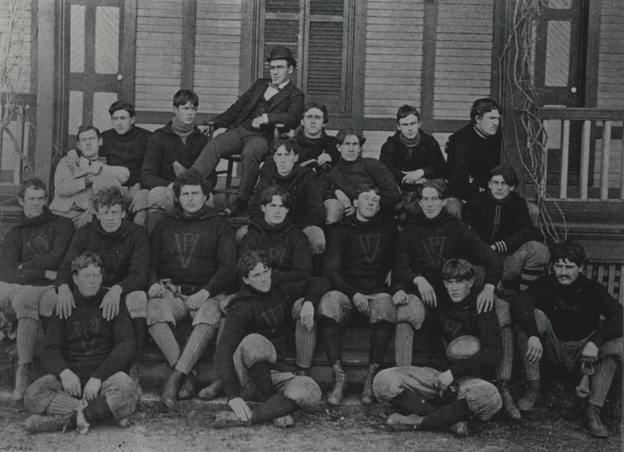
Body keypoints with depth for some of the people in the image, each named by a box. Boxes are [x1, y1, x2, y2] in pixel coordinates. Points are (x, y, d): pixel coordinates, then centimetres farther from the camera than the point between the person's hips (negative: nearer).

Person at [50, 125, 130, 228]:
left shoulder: (105, 167, 21)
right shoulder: (67, 162, 20)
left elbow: (125, 174, -5)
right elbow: (61, 189, 1)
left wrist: (91, 170, -3)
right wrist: (90, 179, -5)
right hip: (62, 214, -2)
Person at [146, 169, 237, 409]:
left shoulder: (218, 225, 14)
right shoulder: (165, 225, 21)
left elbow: (228, 266, 3)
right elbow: (150, 263, 20)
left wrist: (205, 292, -13)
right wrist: (153, 283, -4)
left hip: (206, 293, -2)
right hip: (170, 290, 2)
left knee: (208, 317, -37)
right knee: (155, 312, -33)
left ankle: (176, 374, -41)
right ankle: (187, 376, -35)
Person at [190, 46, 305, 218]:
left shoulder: (294, 95, 10)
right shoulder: (260, 84, 27)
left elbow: (293, 118, -10)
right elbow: (237, 108, 25)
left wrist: (267, 118, -25)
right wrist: (214, 123, 12)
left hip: (262, 137, -4)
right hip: (239, 130, 4)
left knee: (249, 152, -37)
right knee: (214, 144, -25)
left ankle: (242, 202, -29)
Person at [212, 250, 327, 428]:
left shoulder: (281, 292, 8)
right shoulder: (241, 308, -12)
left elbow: (320, 282, 20)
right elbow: (223, 353, -23)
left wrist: (308, 302, -4)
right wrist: (233, 396, -35)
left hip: (274, 374, 5)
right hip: (245, 378, -5)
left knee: (311, 392, -27)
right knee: (254, 342, -37)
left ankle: (245, 417, -32)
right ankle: (270, 402, -20)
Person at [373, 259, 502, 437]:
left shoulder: (482, 310, -3)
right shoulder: (440, 303, 10)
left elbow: (492, 354, -16)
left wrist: (453, 372, -22)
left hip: (469, 377, -4)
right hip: (437, 375, 4)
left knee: (489, 396, -41)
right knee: (383, 380, -20)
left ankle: (418, 422, -32)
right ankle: (451, 420, -31)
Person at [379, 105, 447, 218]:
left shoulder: (430, 143, 8)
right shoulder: (390, 145, 6)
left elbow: (443, 170, -1)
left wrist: (421, 172, -20)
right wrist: (417, 181, -16)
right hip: (399, 193, 0)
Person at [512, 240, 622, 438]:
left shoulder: (593, 289, -8)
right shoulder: (545, 284, -8)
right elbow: (519, 306, -25)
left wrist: (595, 342, -39)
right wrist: (533, 336, -44)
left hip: (582, 352, 0)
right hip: (552, 350, 0)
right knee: (535, 316, -24)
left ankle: (593, 412, -26)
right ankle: (533, 390, -20)